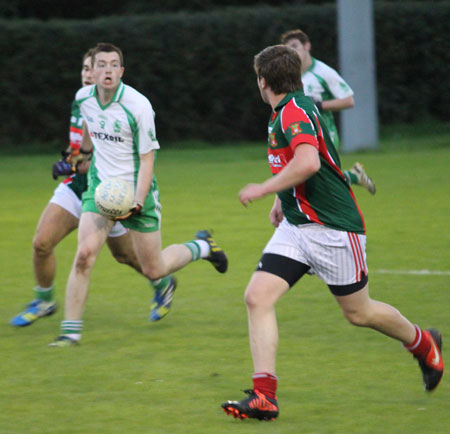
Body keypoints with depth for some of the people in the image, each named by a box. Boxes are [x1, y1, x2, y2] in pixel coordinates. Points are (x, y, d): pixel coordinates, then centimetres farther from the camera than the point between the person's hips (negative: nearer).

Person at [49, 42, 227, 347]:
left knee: (153, 270, 6)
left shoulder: (138, 106, -20)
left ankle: (202, 246, 36)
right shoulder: (84, 98, -5)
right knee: (84, 256, -16)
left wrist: (137, 203, -24)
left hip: (136, 190, -4)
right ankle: (71, 331, -8)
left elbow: (147, 161, -16)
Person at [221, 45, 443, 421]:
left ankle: (424, 344, 34)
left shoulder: (294, 111, -19)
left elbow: (308, 163, -34)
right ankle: (264, 396, -12)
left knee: (359, 313, 6)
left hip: (332, 227, -9)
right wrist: (282, 200, 29)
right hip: (295, 226, 9)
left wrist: (263, 190, -25)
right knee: (258, 297, -8)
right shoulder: (283, 113, 12)